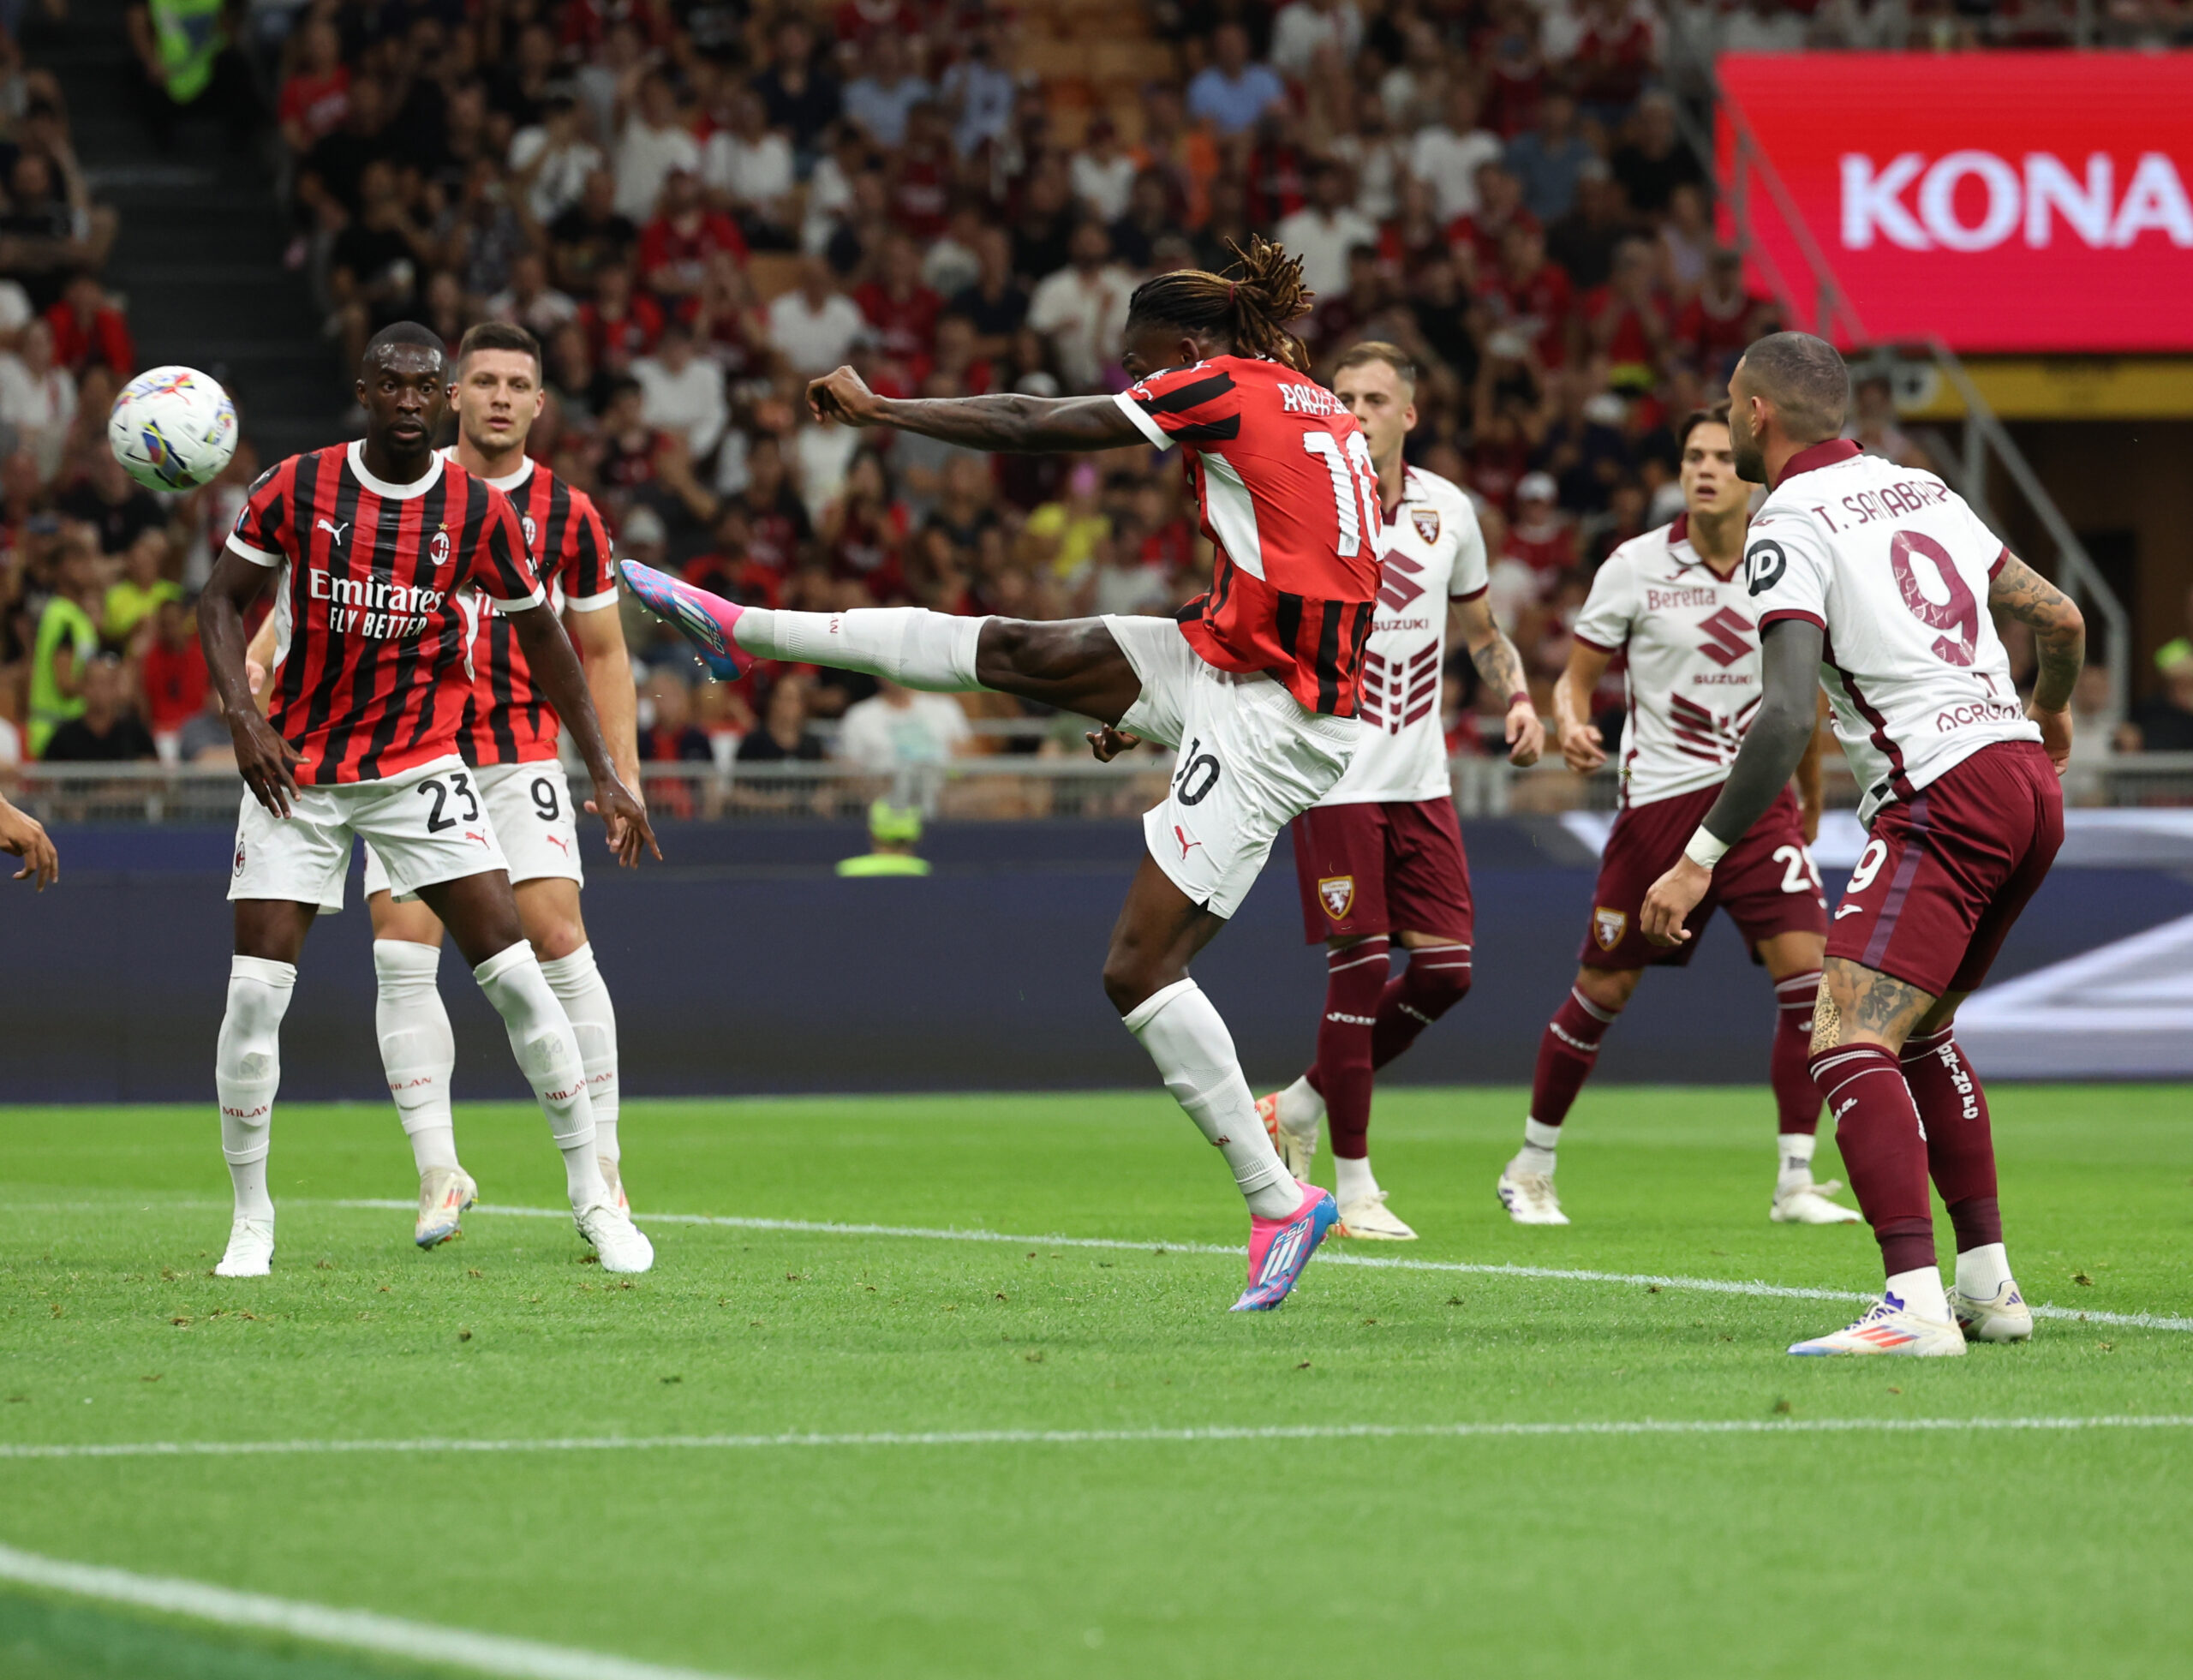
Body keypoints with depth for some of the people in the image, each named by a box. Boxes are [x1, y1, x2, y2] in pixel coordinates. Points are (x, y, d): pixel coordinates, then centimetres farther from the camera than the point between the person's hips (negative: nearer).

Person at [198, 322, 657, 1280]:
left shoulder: (478, 510, -5)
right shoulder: (297, 488, -6)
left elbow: (541, 636, 6)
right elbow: (223, 598, 2)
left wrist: (603, 774, 3)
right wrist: (243, 716, -13)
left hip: (421, 765, 0)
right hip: (296, 768, 0)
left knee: (513, 971, -9)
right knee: (256, 990, -8)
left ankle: (594, 1198, 2)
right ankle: (250, 1219, 8)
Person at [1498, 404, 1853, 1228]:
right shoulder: (1635, 567, -3)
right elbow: (1578, 674, 3)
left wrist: (1812, 800, 25)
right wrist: (1571, 726, -19)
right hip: (1659, 798, -2)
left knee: (1806, 964, -15)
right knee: (1603, 989, 2)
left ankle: (1795, 1182, -8)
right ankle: (1531, 1167, 22)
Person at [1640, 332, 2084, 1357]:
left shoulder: (1791, 527, -6)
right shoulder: (1921, 491, 18)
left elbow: (1787, 715, -18)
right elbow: (2061, 621, 24)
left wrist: (1701, 859, -16)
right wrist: (2052, 713, 46)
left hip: (1946, 800, -9)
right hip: (2027, 780, 9)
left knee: (1848, 1043, -16)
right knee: (1918, 1033, 25)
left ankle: (1915, 1303, -32)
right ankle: (1989, 1287, 26)